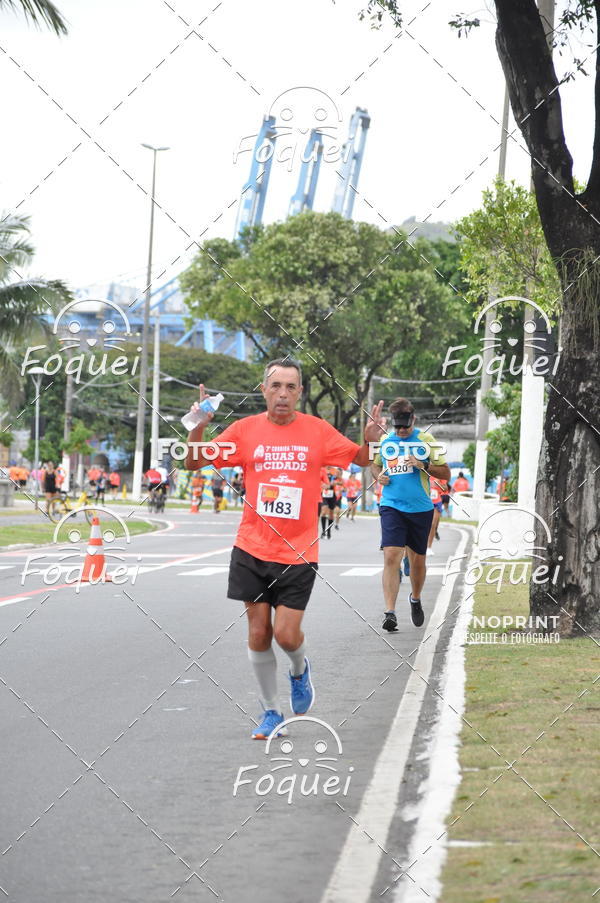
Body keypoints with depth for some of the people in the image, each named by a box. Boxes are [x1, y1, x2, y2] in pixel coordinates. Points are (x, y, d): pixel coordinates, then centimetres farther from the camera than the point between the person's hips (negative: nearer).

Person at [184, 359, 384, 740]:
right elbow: (195, 463, 4)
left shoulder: (317, 430, -1)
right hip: (253, 549, 1)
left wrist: (370, 439, -12)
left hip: (298, 553, -1)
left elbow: (361, 459, 10)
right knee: (258, 633, 3)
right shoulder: (245, 430, 1)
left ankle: (300, 670, 28)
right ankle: (272, 712, 18)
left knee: (287, 634, -8)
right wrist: (198, 428, -15)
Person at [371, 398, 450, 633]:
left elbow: (445, 473, 2)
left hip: (420, 508, 0)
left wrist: (423, 465, -15)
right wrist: (378, 476, 2)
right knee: (391, 557, -15)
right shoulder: (385, 440, 7)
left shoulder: (425, 440, 0)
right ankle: (389, 612, -17)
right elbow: (375, 464, 25)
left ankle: (415, 599, 39)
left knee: (417, 560, 11)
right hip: (391, 507, 0)